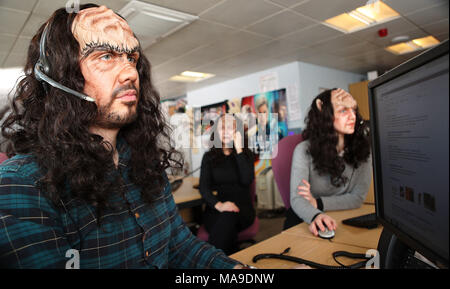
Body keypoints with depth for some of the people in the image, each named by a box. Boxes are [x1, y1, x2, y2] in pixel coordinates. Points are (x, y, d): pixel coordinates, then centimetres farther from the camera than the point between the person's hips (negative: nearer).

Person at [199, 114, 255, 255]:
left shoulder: (246, 154, 11)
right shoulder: (209, 157, 11)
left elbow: (247, 181, -8)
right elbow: (203, 187, -1)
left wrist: (239, 150, -10)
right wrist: (219, 205, -21)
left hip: (242, 208, 0)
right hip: (214, 209, 0)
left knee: (229, 217, -35)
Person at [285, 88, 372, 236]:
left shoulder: (362, 149, -4)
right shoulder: (304, 150, -13)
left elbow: (358, 197, -6)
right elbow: (297, 198, -20)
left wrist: (317, 203, -19)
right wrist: (315, 216, -42)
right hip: (306, 221, -2)